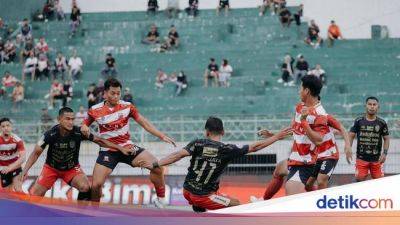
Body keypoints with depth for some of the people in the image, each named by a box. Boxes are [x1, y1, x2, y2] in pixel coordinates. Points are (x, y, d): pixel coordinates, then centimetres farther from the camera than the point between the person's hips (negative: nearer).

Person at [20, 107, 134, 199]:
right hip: (51, 168, 0)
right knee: (35, 195, -10)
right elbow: (36, 153, -17)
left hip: (72, 168, 0)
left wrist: (121, 148, -16)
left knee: (85, 188, -25)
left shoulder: (79, 132, -23)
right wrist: (25, 170, -30)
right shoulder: (50, 134, -25)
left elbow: (100, 141, -14)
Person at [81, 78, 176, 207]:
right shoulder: (95, 110, -6)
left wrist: (162, 136, -6)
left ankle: (161, 199, 5)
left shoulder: (127, 106, -3)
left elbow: (144, 123, 1)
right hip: (108, 151, -1)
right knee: (96, 185, -14)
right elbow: (84, 125, 9)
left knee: (156, 167, -15)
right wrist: (84, 128, -17)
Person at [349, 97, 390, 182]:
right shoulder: (359, 121, 1)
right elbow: (351, 136, 4)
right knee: (359, 179, -5)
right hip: (361, 158, -1)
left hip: (377, 159, 1)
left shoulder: (382, 123, 3)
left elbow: (386, 139, 8)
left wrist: (384, 153, -4)